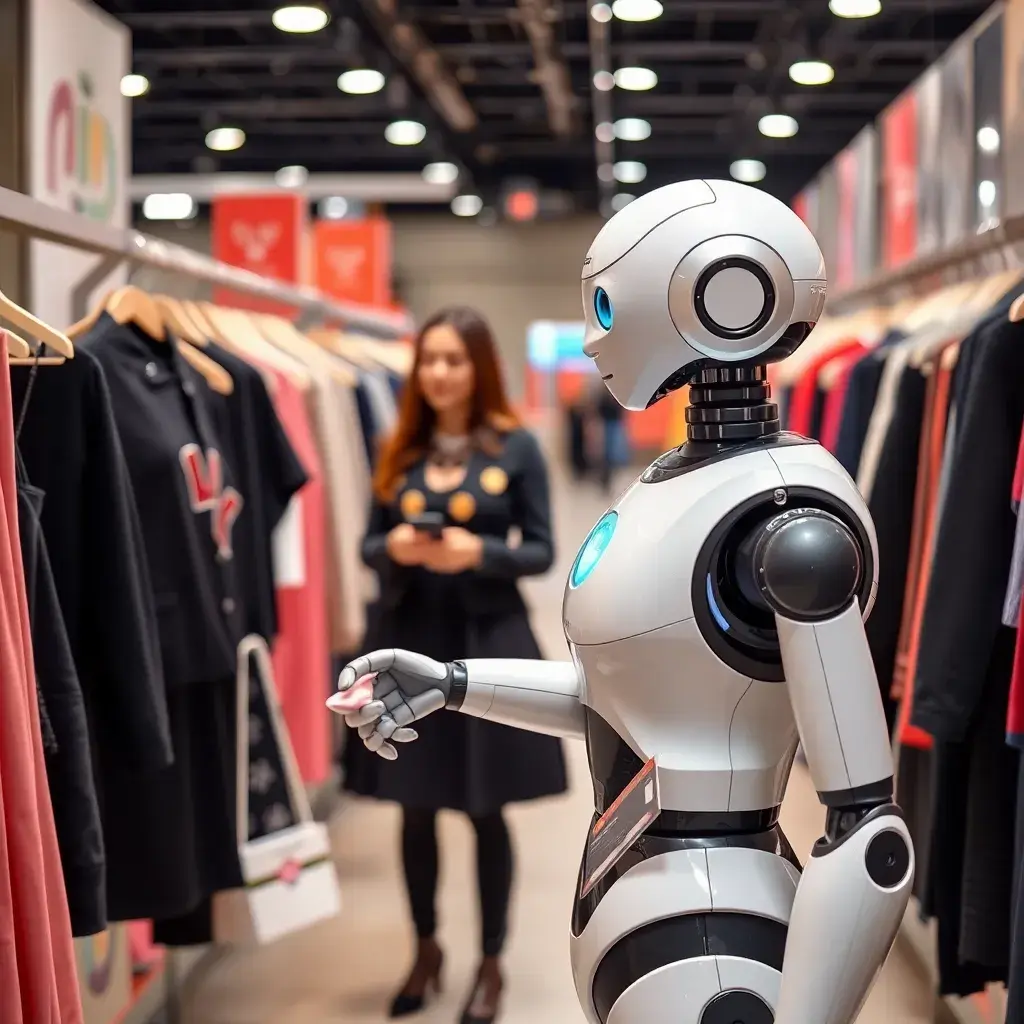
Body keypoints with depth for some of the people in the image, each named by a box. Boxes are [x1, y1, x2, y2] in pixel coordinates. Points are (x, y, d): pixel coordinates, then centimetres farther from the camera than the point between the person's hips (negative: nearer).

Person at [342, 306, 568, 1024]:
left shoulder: (516, 447, -4)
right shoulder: (399, 451, 7)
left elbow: (542, 552, -4)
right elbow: (369, 544, 8)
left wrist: (479, 552, -21)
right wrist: (394, 547, -14)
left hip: (486, 643, -3)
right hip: (407, 641, 3)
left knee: (486, 810, 7)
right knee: (416, 809, 12)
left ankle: (492, 961, 23)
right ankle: (426, 950, 31)